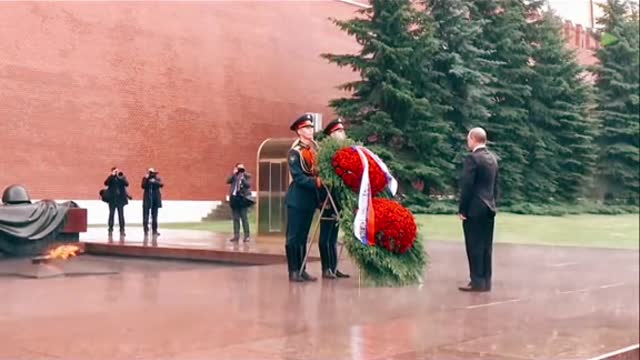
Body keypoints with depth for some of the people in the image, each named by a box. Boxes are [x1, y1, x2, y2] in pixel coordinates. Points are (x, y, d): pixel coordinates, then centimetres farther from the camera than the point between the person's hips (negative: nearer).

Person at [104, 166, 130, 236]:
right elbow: (106, 183, -12)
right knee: (111, 214, 1)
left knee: (121, 214, -1)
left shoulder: (122, 177, 8)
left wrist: (120, 177, -16)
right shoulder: (110, 178, 6)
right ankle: (110, 229, 5)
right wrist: (112, 175, -16)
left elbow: (127, 184, -7)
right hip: (112, 199, 0)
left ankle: (122, 230, 1)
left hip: (120, 198, 0)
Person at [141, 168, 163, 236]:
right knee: (146, 215, -5)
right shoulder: (145, 178, 4)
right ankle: (146, 230, -2)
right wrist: (146, 179, -16)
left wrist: (155, 181, -25)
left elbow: (161, 185, -11)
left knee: (154, 215, 5)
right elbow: (143, 186, -10)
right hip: (147, 198, -2)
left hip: (155, 198, 2)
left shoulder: (157, 178, 7)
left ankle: (154, 230, 9)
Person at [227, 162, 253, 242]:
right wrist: (234, 174, -7)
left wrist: (242, 179, -17)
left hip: (242, 199, -4)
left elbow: (248, 185, -8)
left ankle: (247, 236, -3)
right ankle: (236, 236, 9)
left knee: (244, 218, -6)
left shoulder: (247, 176, 4)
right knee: (235, 218, 6)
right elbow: (228, 181, -2)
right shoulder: (234, 176, 13)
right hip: (234, 198, 4)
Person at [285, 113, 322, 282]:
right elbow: (298, 177, -16)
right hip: (297, 200, -7)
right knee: (293, 236, -1)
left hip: (310, 199, 7)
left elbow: (317, 170, 13)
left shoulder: (314, 149, 10)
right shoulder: (295, 152, -9)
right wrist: (316, 182, -27)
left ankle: (302, 270, 16)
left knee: (303, 236, 11)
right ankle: (293, 271, 3)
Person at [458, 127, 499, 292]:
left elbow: (467, 186, -16)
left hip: (475, 209, -8)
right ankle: (486, 281, 14)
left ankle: (477, 281, -1)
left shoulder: (472, 158, -13)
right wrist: (491, 203, 19)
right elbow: (495, 185, 14)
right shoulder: (493, 158, 11)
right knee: (485, 246, 10)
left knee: (475, 246, -3)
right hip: (489, 207, 8)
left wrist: (462, 210, -10)